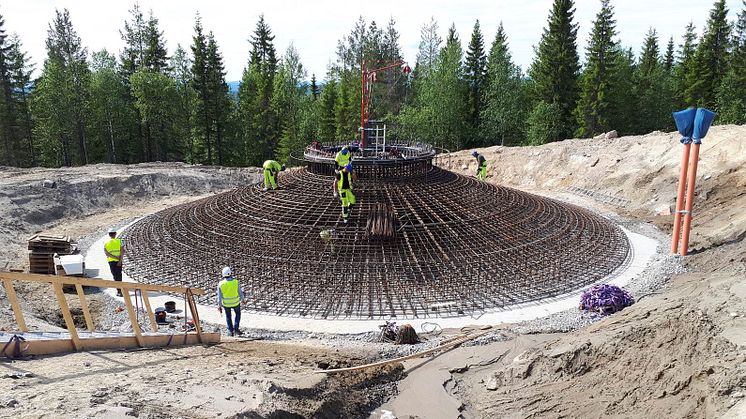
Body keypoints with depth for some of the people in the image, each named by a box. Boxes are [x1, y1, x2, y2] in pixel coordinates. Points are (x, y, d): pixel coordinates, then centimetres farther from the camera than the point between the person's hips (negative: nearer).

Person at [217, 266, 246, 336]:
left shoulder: (220, 284, -18)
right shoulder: (236, 282, -21)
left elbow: (219, 297, -11)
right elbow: (240, 293, -9)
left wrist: (219, 306, 1)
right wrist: (242, 300, 10)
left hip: (226, 303, 1)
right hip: (235, 302, -1)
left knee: (228, 316, 24)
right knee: (238, 314, 25)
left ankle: (231, 331, 26)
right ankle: (236, 328, 15)